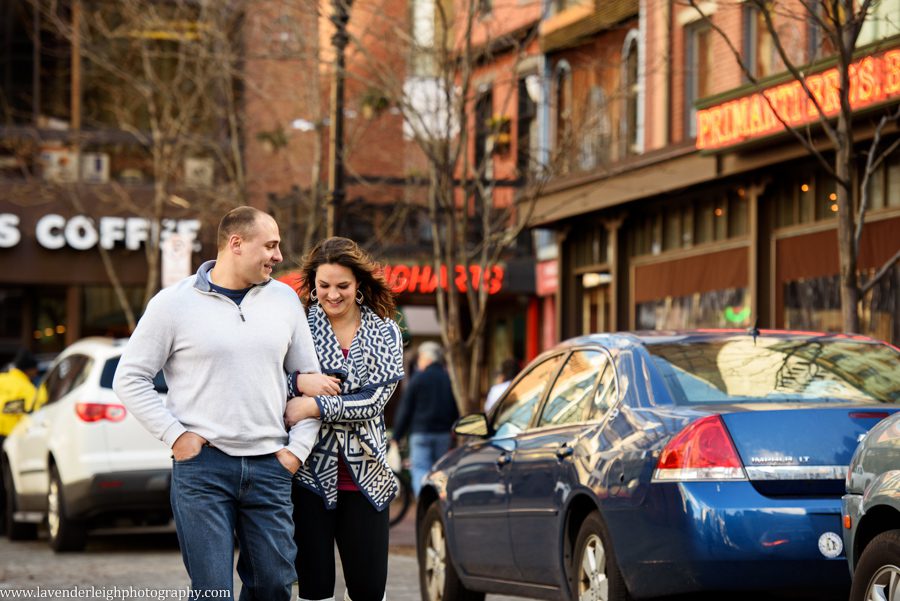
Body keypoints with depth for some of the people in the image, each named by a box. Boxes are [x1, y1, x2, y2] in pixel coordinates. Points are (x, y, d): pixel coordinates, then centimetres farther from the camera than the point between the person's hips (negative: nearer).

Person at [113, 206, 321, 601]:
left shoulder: (283, 299, 10)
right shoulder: (175, 303, -1)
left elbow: (308, 377, 16)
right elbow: (130, 379, 2)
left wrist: (299, 447, 7)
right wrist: (175, 436, -6)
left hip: (269, 466, 4)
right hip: (203, 468, -4)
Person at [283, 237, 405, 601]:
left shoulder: (384, 332, 6)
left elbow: (376, 397, -6)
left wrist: (315, 406, -16)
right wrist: (298, 383, -18)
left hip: (365, 476, 1)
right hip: (309, 473, -1)